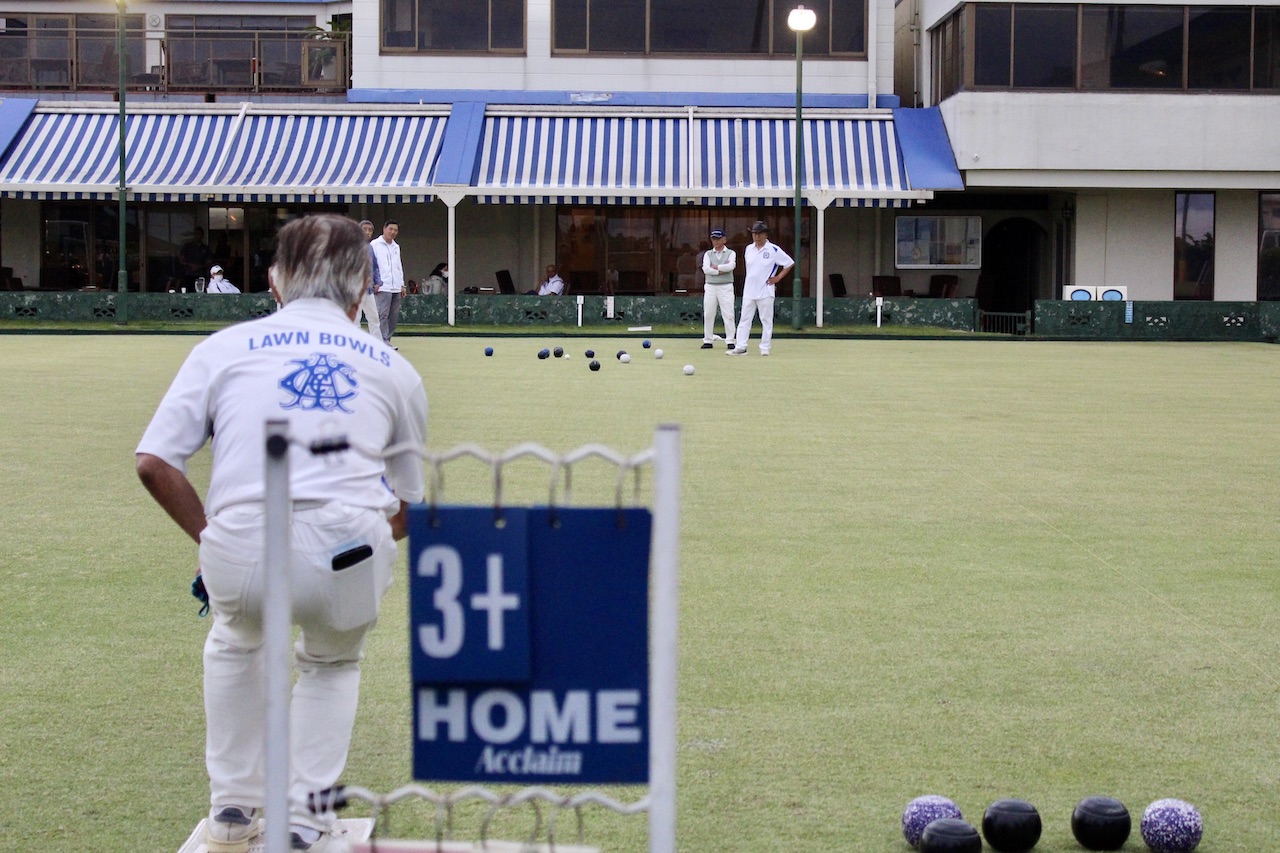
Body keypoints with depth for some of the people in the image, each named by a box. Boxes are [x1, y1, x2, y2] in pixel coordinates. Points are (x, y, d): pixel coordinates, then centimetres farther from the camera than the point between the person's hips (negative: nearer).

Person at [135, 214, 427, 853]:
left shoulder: (224, 346, 16)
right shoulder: (392, 368, 19)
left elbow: (154, 464, 8)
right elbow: (407, 511, 23)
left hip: (240, 552, 0)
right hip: (351, 556, 0)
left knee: (235, 643, 35)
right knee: (333, 662, 33)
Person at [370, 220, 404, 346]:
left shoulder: (396, 247, 20)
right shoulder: (375, 245, 0)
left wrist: (402, 285, 19)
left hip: (396, 288, 7)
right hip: (383, 287, -7)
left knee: (394, 315, 5)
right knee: (383, 315, -11)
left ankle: (387, 339, 11)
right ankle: (384, 342, -14)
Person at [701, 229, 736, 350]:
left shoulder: (731, 253, 5)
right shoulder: (708, 254, 11)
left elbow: (731, 266, -15)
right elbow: (705, 269, -6)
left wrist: (715, 267, -8)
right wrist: (721, 271, -13)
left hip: (726, 287, -2)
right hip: (710, 286, 2)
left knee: (728, 314, -6)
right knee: (708, 314, 2)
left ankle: (730, 341, -4)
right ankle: (708, 341, 7)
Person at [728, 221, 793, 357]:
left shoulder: (774, 250, -6)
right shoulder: (748, 249, 9)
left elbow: (790, 263, -2)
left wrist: (778, 277, -6)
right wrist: (751, 280, 13)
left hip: (765, 291, -4)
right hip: (749, 291, 4)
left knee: (766, 320, 2)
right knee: (744, 319, 1)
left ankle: (765, 348, 8)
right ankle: (740, 347, 0)